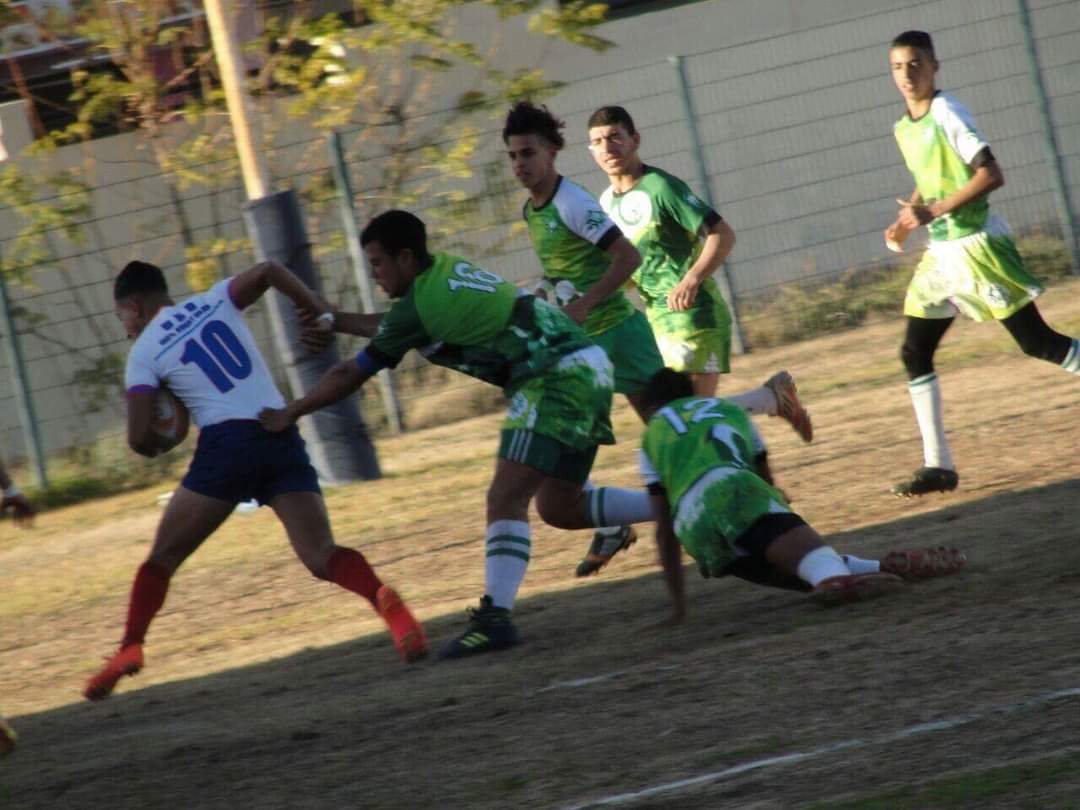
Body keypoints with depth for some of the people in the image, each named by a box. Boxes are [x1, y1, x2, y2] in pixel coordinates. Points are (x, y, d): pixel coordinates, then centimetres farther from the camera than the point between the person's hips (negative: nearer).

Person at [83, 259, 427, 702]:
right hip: (282, 438, 3)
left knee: (163, 557, 14)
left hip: (227, 442, -3)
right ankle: (382, 597, -34)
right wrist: (324, 316, 7)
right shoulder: (215, 301, 18)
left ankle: (130, 648, 1)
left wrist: (161, 444, 24)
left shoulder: (143, 353, 8)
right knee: (320, 556, -5)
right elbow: (269, 271, 2)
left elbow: (139, 438, 1)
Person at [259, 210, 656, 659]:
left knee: (506, 498, -16)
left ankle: (495, 617, -27)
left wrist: (289, 414, 9)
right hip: (587, 367, 9)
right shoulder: (446, 269, 14)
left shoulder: (419, 305, -11)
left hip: (555, 377, -9)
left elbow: (350, 375, -2)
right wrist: (333, 319, 34)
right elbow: (393, 327, 34)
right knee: (559, 508, 16)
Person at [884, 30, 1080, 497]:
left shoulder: (947, 115, -14)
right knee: (915, 353, 1)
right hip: (940, 255, 8)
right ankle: (937, 466, 4)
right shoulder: (903, 129, 11)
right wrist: (907, 221, 9)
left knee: (1036, 342, -6)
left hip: (977, 246, -8)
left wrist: (932, 212, -23)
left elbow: (991, 175, -20)